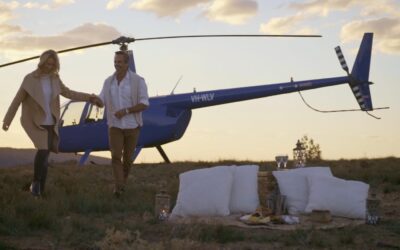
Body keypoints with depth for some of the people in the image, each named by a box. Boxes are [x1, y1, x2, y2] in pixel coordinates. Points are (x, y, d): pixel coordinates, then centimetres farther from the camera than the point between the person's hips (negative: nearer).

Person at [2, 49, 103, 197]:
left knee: (45, 155, 5)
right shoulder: (30, 78, -11)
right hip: (34, 122, -5)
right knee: (43, 149, -24)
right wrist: (7, 120, -5)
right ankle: (36, 181, -6)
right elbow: (18, 99, -8)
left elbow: (68, 93, 14)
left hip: (50, 123, 5)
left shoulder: (54, 79, 3)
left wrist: (89, 98, 7)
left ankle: (40, 189, 15)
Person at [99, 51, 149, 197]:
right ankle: (119, 187, -18)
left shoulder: (138, 81, -12)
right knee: (115, 157, -14)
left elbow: (144, 104, -15)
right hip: (115, 126, 2)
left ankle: (122, 182, 32)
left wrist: (126, 111, -26)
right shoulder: (108, 81, 0)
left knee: (127, 158, 9)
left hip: (132, 126, -2)